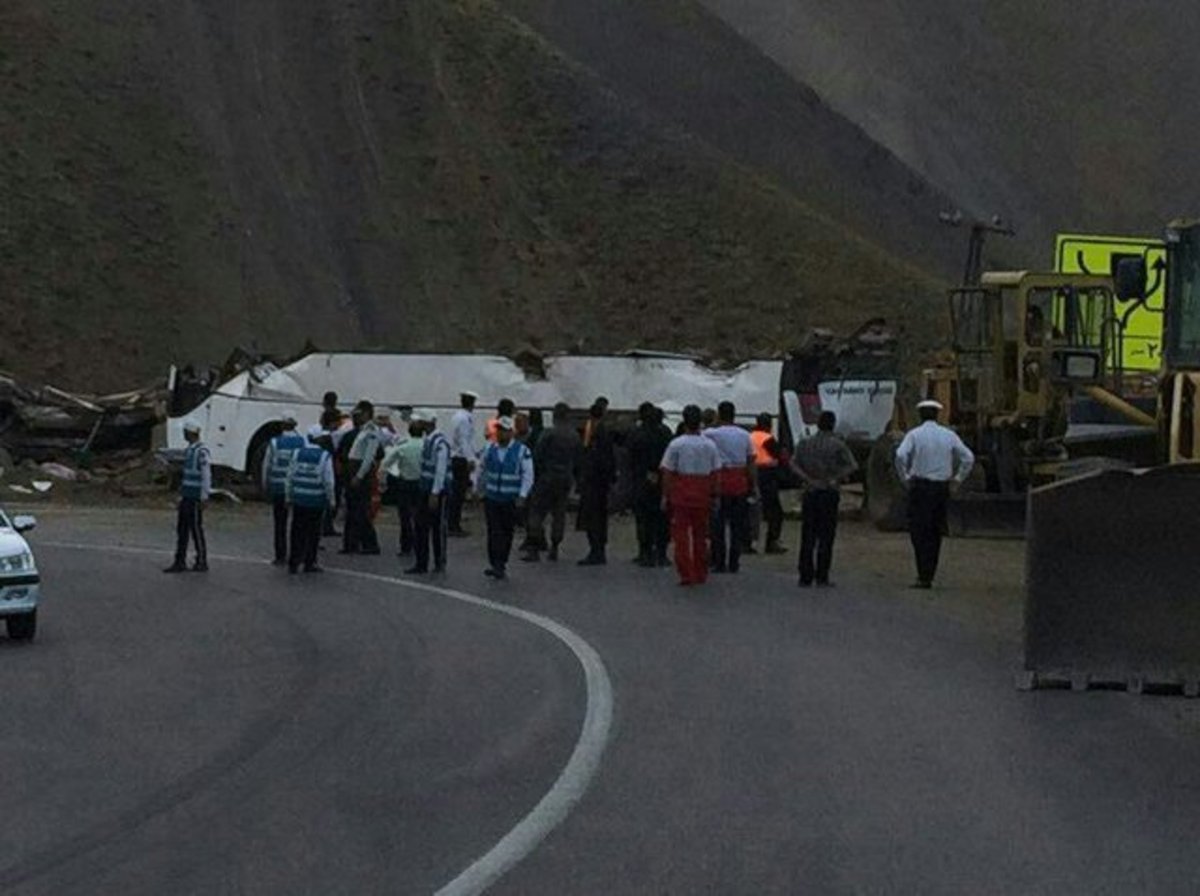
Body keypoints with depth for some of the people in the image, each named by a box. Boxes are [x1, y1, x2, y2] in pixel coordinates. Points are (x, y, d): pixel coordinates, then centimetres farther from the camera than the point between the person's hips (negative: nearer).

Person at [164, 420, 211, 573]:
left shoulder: (202, 451, -15)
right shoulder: (188, 450, 14)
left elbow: (206, 476, -18)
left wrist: (203, 498, -19)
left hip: (196, 498, -9)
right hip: (186, 496, 9)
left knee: (196, 529, -2)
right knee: (181, 529, 7)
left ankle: (202, 562, 7)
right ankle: (180, 562, 9)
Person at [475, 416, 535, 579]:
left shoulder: (522, 451, -6)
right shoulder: (490, 449, 5)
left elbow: (528, 475, -7)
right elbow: (481, 471, 17)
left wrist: (522, 496, -14)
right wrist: (478, 490, 21)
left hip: (511, 500, -2)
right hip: (491, 498, 2)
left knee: (507, 533, 6)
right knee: (494, 532, -6)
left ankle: (501, 564, 17)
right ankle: (495, 564, -5)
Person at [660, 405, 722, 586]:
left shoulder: (676, 444, -7)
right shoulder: (710, 445, 1)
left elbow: (667, 473, -5)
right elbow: (716, 473, 4)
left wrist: (665, 496, 2)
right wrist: (714, 495, 12)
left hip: (680, 495, -3)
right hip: (702, 495, 3)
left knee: (681, 534, 2)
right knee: (700, 534, 13)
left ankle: (686, 574, -4)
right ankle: (700, 574, 17)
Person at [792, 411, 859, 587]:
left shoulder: (805, 443, 6)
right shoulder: (837, 445, -4)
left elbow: (794, 463, -4)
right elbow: (852, 465, -13)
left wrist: (808, 480, -8)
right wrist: (836, 479, -8)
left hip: (810, 493, 3)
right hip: (830, 493, -3)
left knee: (807, 536, 7)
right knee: (826, 536, 1)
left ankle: (805, 577, 5)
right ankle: (822, 577, -1)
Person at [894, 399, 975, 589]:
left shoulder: (914, 434, -3)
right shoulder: (949, 435, 7)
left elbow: (900, 456, -17)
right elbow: (968, 457, 6)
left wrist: (905, 478, -6)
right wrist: (957, 478, 12)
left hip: (920, 486, -4)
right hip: (942, 487, 4)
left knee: (919, 532, -4)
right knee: (935, 533, 12)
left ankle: (924, 577, -15)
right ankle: (929, 575, 14)